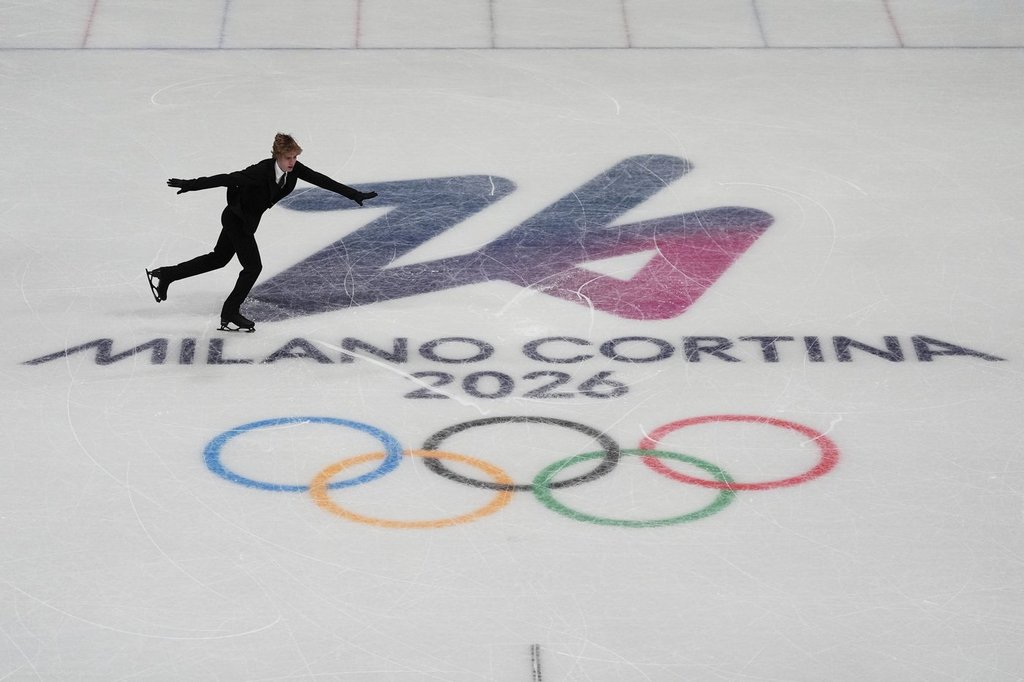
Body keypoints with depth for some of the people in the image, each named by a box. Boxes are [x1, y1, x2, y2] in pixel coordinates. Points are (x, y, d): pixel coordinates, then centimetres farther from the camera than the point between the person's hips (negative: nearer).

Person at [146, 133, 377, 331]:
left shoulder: (294, 169, -14)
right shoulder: (262, 171, -33)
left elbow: (322, 180, -11)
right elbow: (226, 179, -33)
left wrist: (354, 194, -12)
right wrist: (190, 185, -32)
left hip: (248, 220, 8)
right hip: (236, 218, -8)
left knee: (218, 259, 20)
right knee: (253, 266, -6)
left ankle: (164, 275, 32)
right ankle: (229, 316, 7)